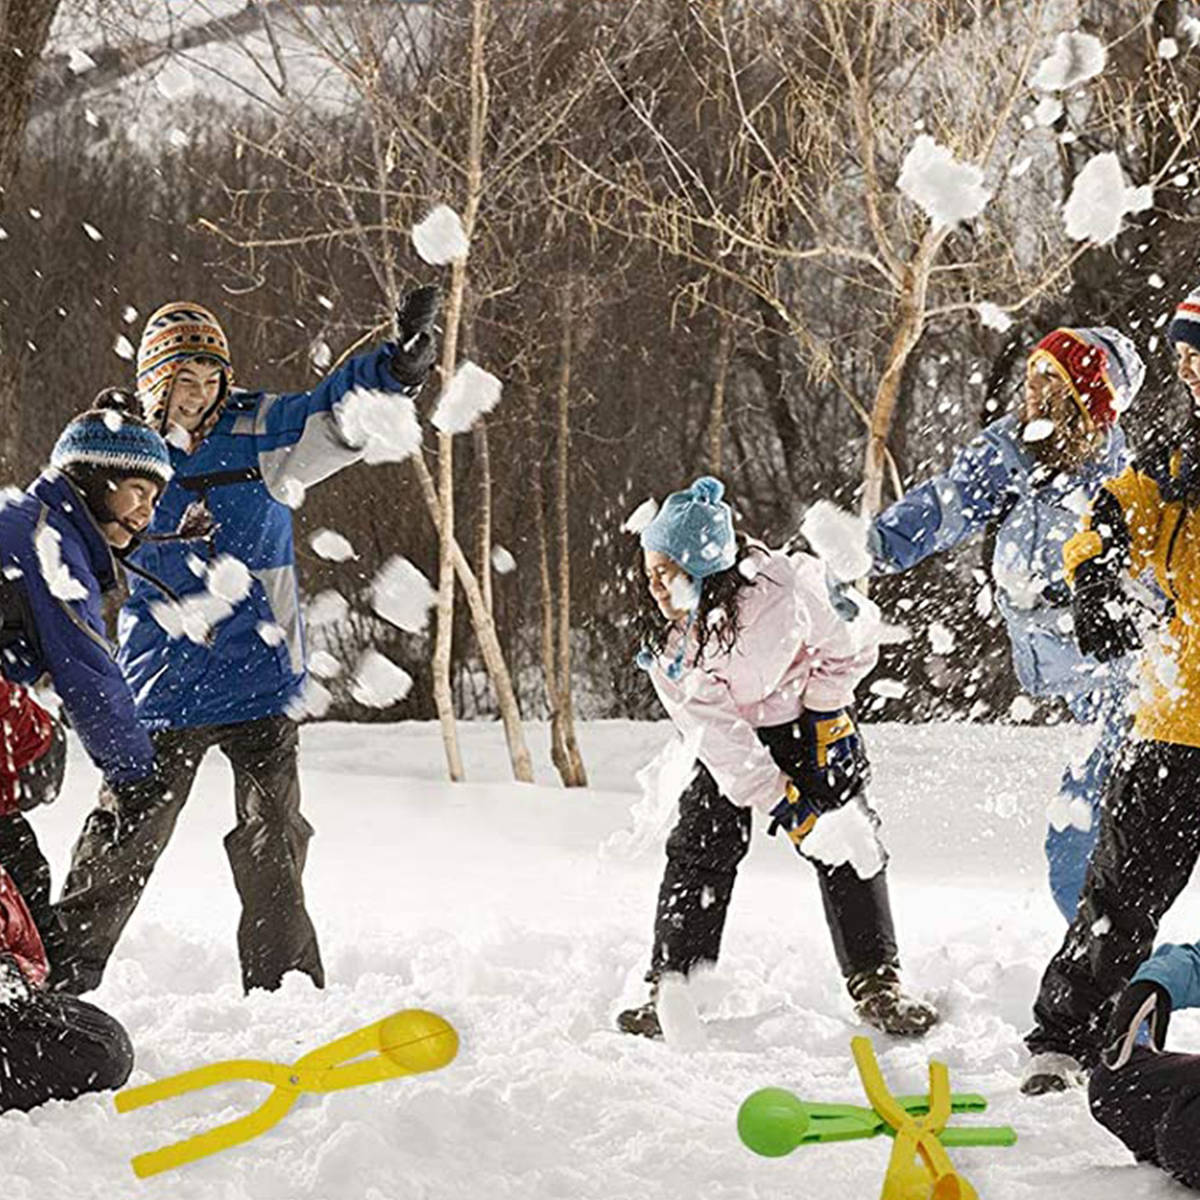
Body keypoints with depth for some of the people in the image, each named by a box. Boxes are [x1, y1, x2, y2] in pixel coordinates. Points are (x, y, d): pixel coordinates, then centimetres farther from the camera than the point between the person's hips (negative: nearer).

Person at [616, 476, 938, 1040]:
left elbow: (849, 646, -13)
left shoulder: (785, 586, -33)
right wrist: (777, 798, -27)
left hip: (807, 716, -2)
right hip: (731, 737, 2)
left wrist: (828, 716, -12)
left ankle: (877, 983, 6)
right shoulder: (664, 641, -23)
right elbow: (713, 730, -23)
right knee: (700, 849, -9)